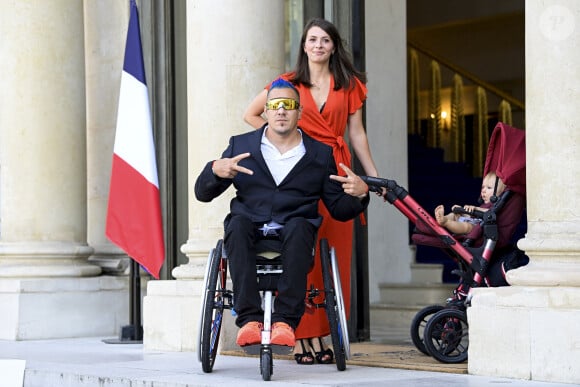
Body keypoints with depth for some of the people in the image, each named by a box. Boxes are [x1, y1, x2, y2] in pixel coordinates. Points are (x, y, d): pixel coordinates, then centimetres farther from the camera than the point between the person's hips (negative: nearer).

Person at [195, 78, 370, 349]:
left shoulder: (320, 154, 15)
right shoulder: (241, 145, 15)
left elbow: (339, 210, 14)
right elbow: (202, 193, 12)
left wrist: (359, 195, -8)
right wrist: (215, 170, -11)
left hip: (295, 227, 0)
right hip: (251, 224, 1)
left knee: (299, 227, -35)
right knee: (237, 224, -34)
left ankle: (285, 320, -40)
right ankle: (249, 319, -40)